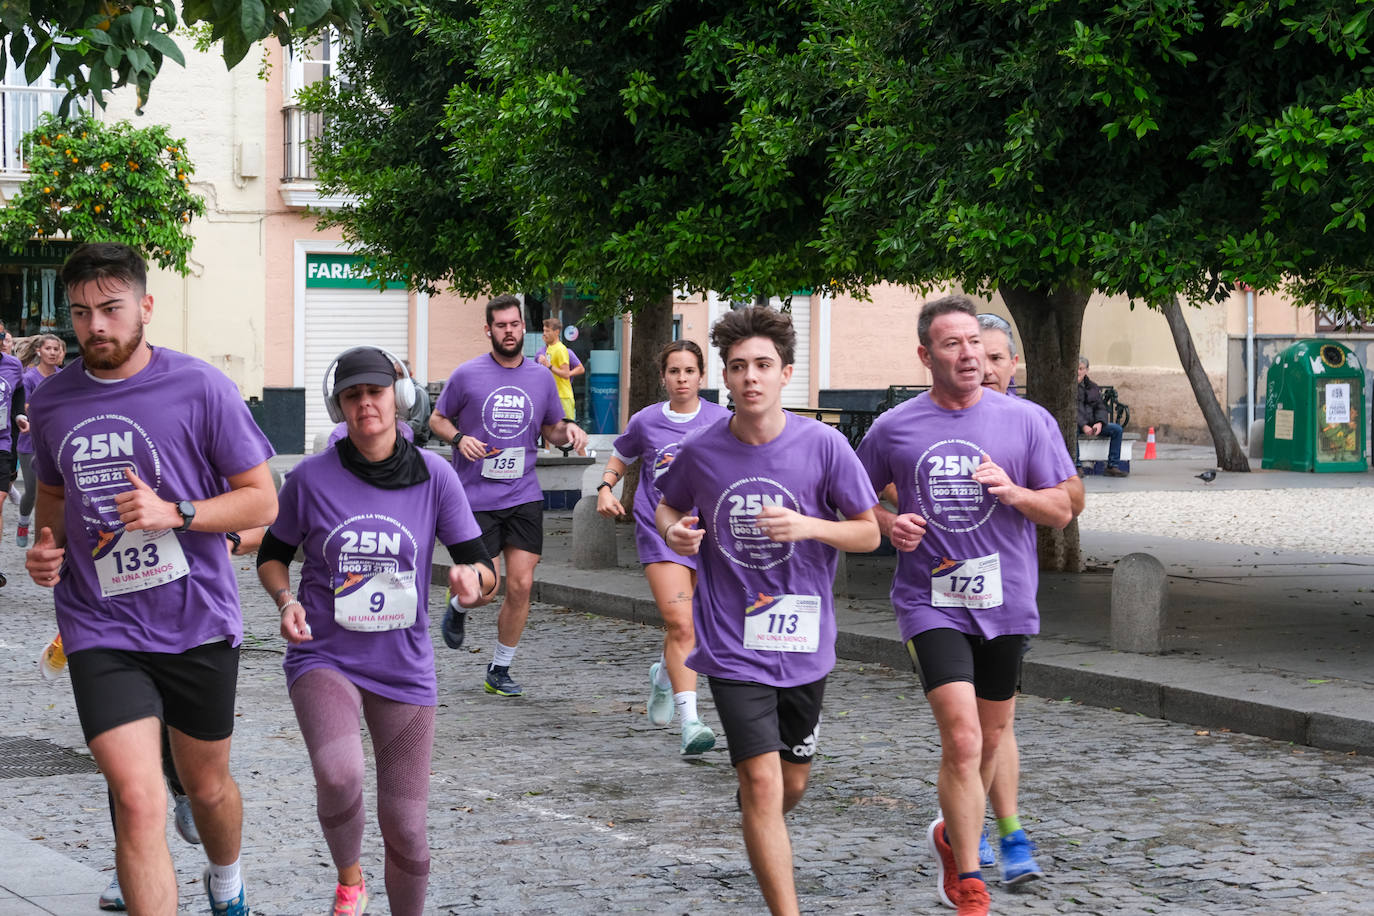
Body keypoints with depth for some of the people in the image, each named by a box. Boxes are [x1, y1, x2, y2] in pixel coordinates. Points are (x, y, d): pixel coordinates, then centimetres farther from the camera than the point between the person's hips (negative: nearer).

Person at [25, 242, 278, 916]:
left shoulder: (200, 388, -8)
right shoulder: (50, 403, 3)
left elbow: (262, 501, -5)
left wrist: (175, 514, -19)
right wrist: (46, 547, 0)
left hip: (198, 623, -1)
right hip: (101, 632, 1)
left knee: (207, 788, 18)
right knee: (138, 802, -15)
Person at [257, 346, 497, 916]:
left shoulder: (434, 477, -3)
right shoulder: (311, 478, -6)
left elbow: (486, 575, -2)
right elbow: (272, 554, 10)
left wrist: (473, 575, -26)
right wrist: (287, 600, -10)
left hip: (404, 670, 2)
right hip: (324, 659, -2)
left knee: (406, 830, 4)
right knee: (338, 776, -31)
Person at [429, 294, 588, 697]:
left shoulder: (541, 377, 7)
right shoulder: (467, 375, -3)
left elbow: (550, 429, 19)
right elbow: (438, 418, 8)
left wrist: (567, 429, -3)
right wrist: (458, 439, -13)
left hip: (524, 497, 3)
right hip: (476, 497, -3)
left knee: (521, 585, -4)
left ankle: (499, 671, 12)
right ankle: (457, 606, 31)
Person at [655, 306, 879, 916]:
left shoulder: (824, 446, -8)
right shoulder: (700, 453, -5)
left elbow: (868, 533, -2)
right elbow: (667, 506, 15)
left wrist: (808, 525, -20)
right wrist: (674, 532, -9)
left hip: (803, 645, 2)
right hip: (733, 646, -2)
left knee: (792, 785, 17)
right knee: (762, 781, -13)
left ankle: (761, 838, 53)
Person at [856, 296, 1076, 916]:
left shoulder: (1026, 420, 1)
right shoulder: (893, 429, 1)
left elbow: (1062, 511, 3)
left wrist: (1013, 492, -16)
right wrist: (889, 524, -7)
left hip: (1005, 604, 2)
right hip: (931, 603, -2)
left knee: (989, 742, 14)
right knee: (962, 739, -15)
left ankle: (950, 834, 42)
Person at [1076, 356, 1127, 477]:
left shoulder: (1092, 387, 16)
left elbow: (1100, 408, 10)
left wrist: (1099, 423, -12)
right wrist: (1083, 426, -24)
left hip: (1091, 424, 6)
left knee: (1116, 429, -11)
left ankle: (1113, 466, -11)